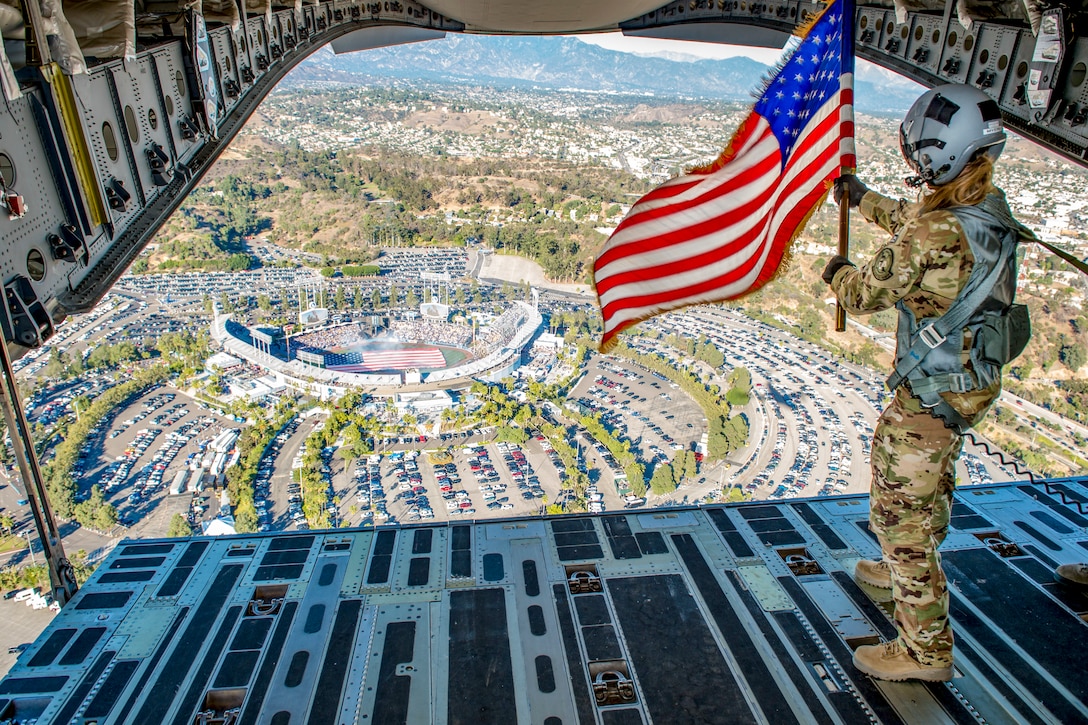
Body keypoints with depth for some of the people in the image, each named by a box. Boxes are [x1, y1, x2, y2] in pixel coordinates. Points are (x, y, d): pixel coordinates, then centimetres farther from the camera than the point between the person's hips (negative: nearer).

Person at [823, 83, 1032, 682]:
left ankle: (924, 648, 16)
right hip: (974, 379, 10)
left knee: (900, 510, 3)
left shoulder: (935, 236, -31)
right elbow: (910, 220, 19)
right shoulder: (991, 207, -1)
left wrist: (838, 271, 6)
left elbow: (864, 295, -17)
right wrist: (862, 197, 34)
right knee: (928, 487, 29)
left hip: (932, 394, -10)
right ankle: (905, 572, 53)